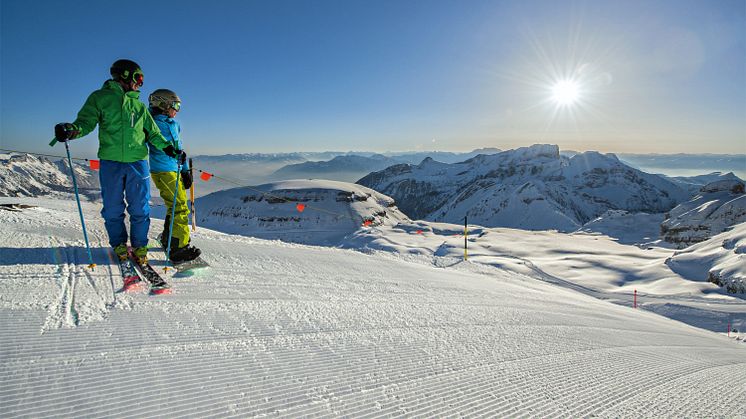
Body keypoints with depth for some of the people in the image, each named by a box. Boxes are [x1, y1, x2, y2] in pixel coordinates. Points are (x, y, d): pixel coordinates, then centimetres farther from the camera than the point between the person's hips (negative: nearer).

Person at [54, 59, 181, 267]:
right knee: (113, 209, 6)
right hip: (110, 162, -2)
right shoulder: (100, 98, 8)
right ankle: (119, 244, 23)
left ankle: (140, 246, 14)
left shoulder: (139, 106, 17)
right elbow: (86, 121, 1)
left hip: (138, 163, 2)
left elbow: (153, 132, 18)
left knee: (139, 209, 2)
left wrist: (167, 147, 1)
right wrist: (72, 130, -21)